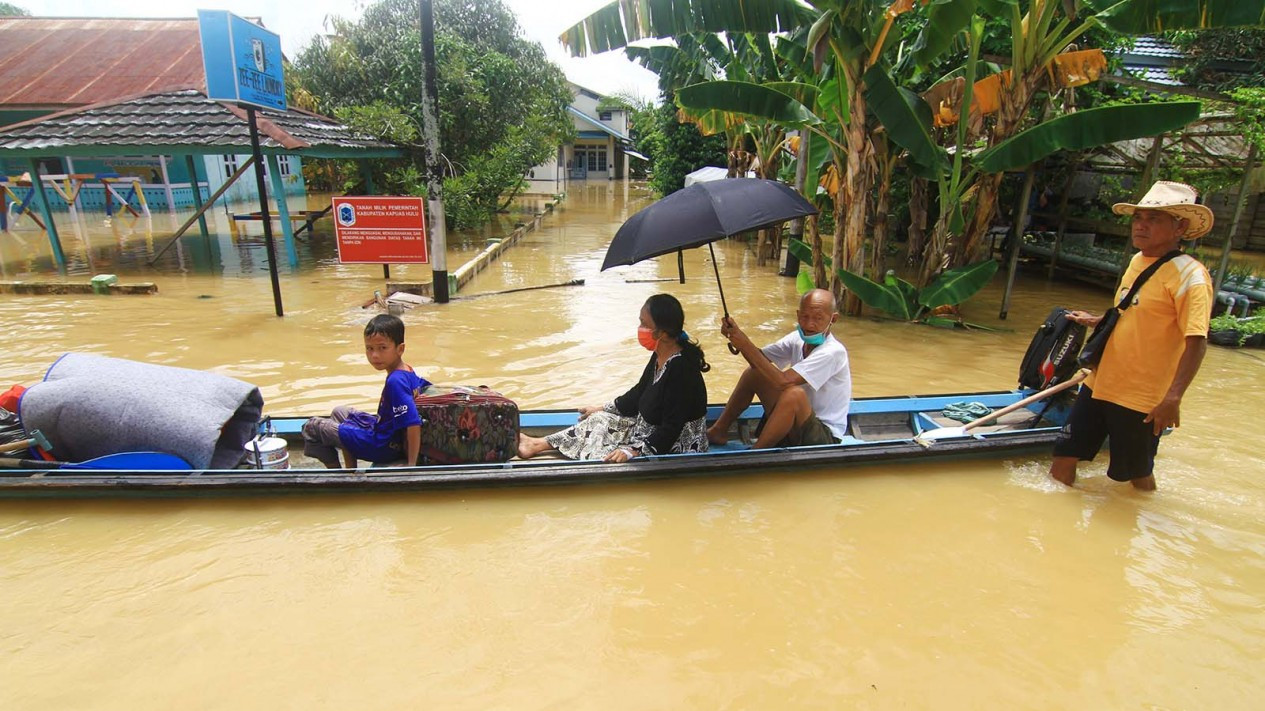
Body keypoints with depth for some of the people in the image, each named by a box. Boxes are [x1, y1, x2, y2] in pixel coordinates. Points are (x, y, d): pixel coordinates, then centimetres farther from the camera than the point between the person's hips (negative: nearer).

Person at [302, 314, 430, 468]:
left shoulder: (395, 381, -29)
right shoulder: (408, 372, -3)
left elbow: (414, 424, -34)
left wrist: (411, 464, -29)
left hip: (381, 446, -9)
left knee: (311, 427, 3)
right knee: (339, 411, 30)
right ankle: (350, 470, 26)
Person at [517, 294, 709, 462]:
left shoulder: (681, 369, -29)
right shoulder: (660, 356, -1)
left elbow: (671, 430, -29)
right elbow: (640, 392, 15)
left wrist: (632, 451, -33)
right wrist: (603, 408, 20)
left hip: (675, 449, -9)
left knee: (601, 457, -17)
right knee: (599, 421, 9)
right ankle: (537, 444, 18)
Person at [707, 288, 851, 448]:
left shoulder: (833, 352, -25)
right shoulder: (798, 339, -3)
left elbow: (782, 381, -34)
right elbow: (760, 359, -3)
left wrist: (745, 345, -31)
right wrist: (738, 339, -23)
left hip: (825, 435, -8)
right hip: (796, 421, 8)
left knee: (794, 393, -37)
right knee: (753, 373, 4)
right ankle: (719, 431, 14)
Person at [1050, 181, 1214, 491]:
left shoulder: (1189, 275, -15)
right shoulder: (1138, 260, 9)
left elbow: (1197, 341, -21)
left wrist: (1173, 397, -27)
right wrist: (1096, 321, 13)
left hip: (1140, 397, -7)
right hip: (1100, 383, 7)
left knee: (1137, 473, 11)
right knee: (1065, 453, 9)